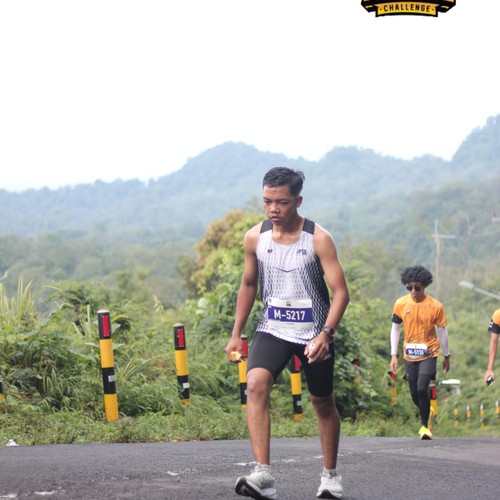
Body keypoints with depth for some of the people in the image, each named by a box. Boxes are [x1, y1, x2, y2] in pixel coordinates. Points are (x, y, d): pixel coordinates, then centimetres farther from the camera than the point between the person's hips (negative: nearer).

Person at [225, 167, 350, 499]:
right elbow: (249, 285, 11)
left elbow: (341, 292, -16)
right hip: (273, 329, 2)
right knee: (256, 384, -24)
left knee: (323, 403, 12)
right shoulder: (255, 238, -4)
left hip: (314, 333, -2)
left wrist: (326, 333, -30)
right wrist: (236, 334, 11)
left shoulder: (319, 239, -14)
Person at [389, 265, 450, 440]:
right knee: (414, 394, 7)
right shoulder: (401, 304, -6)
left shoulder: (436, 306, -11)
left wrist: (446, 357, 8)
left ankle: (424, 425, -5)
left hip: (429, 354, -3)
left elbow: (442, 331, 0)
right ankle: (428, 411, 39)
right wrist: (394, 355, 1)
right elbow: (395, 329, 5)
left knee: (422, 388, -20)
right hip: (409, 356, 3)